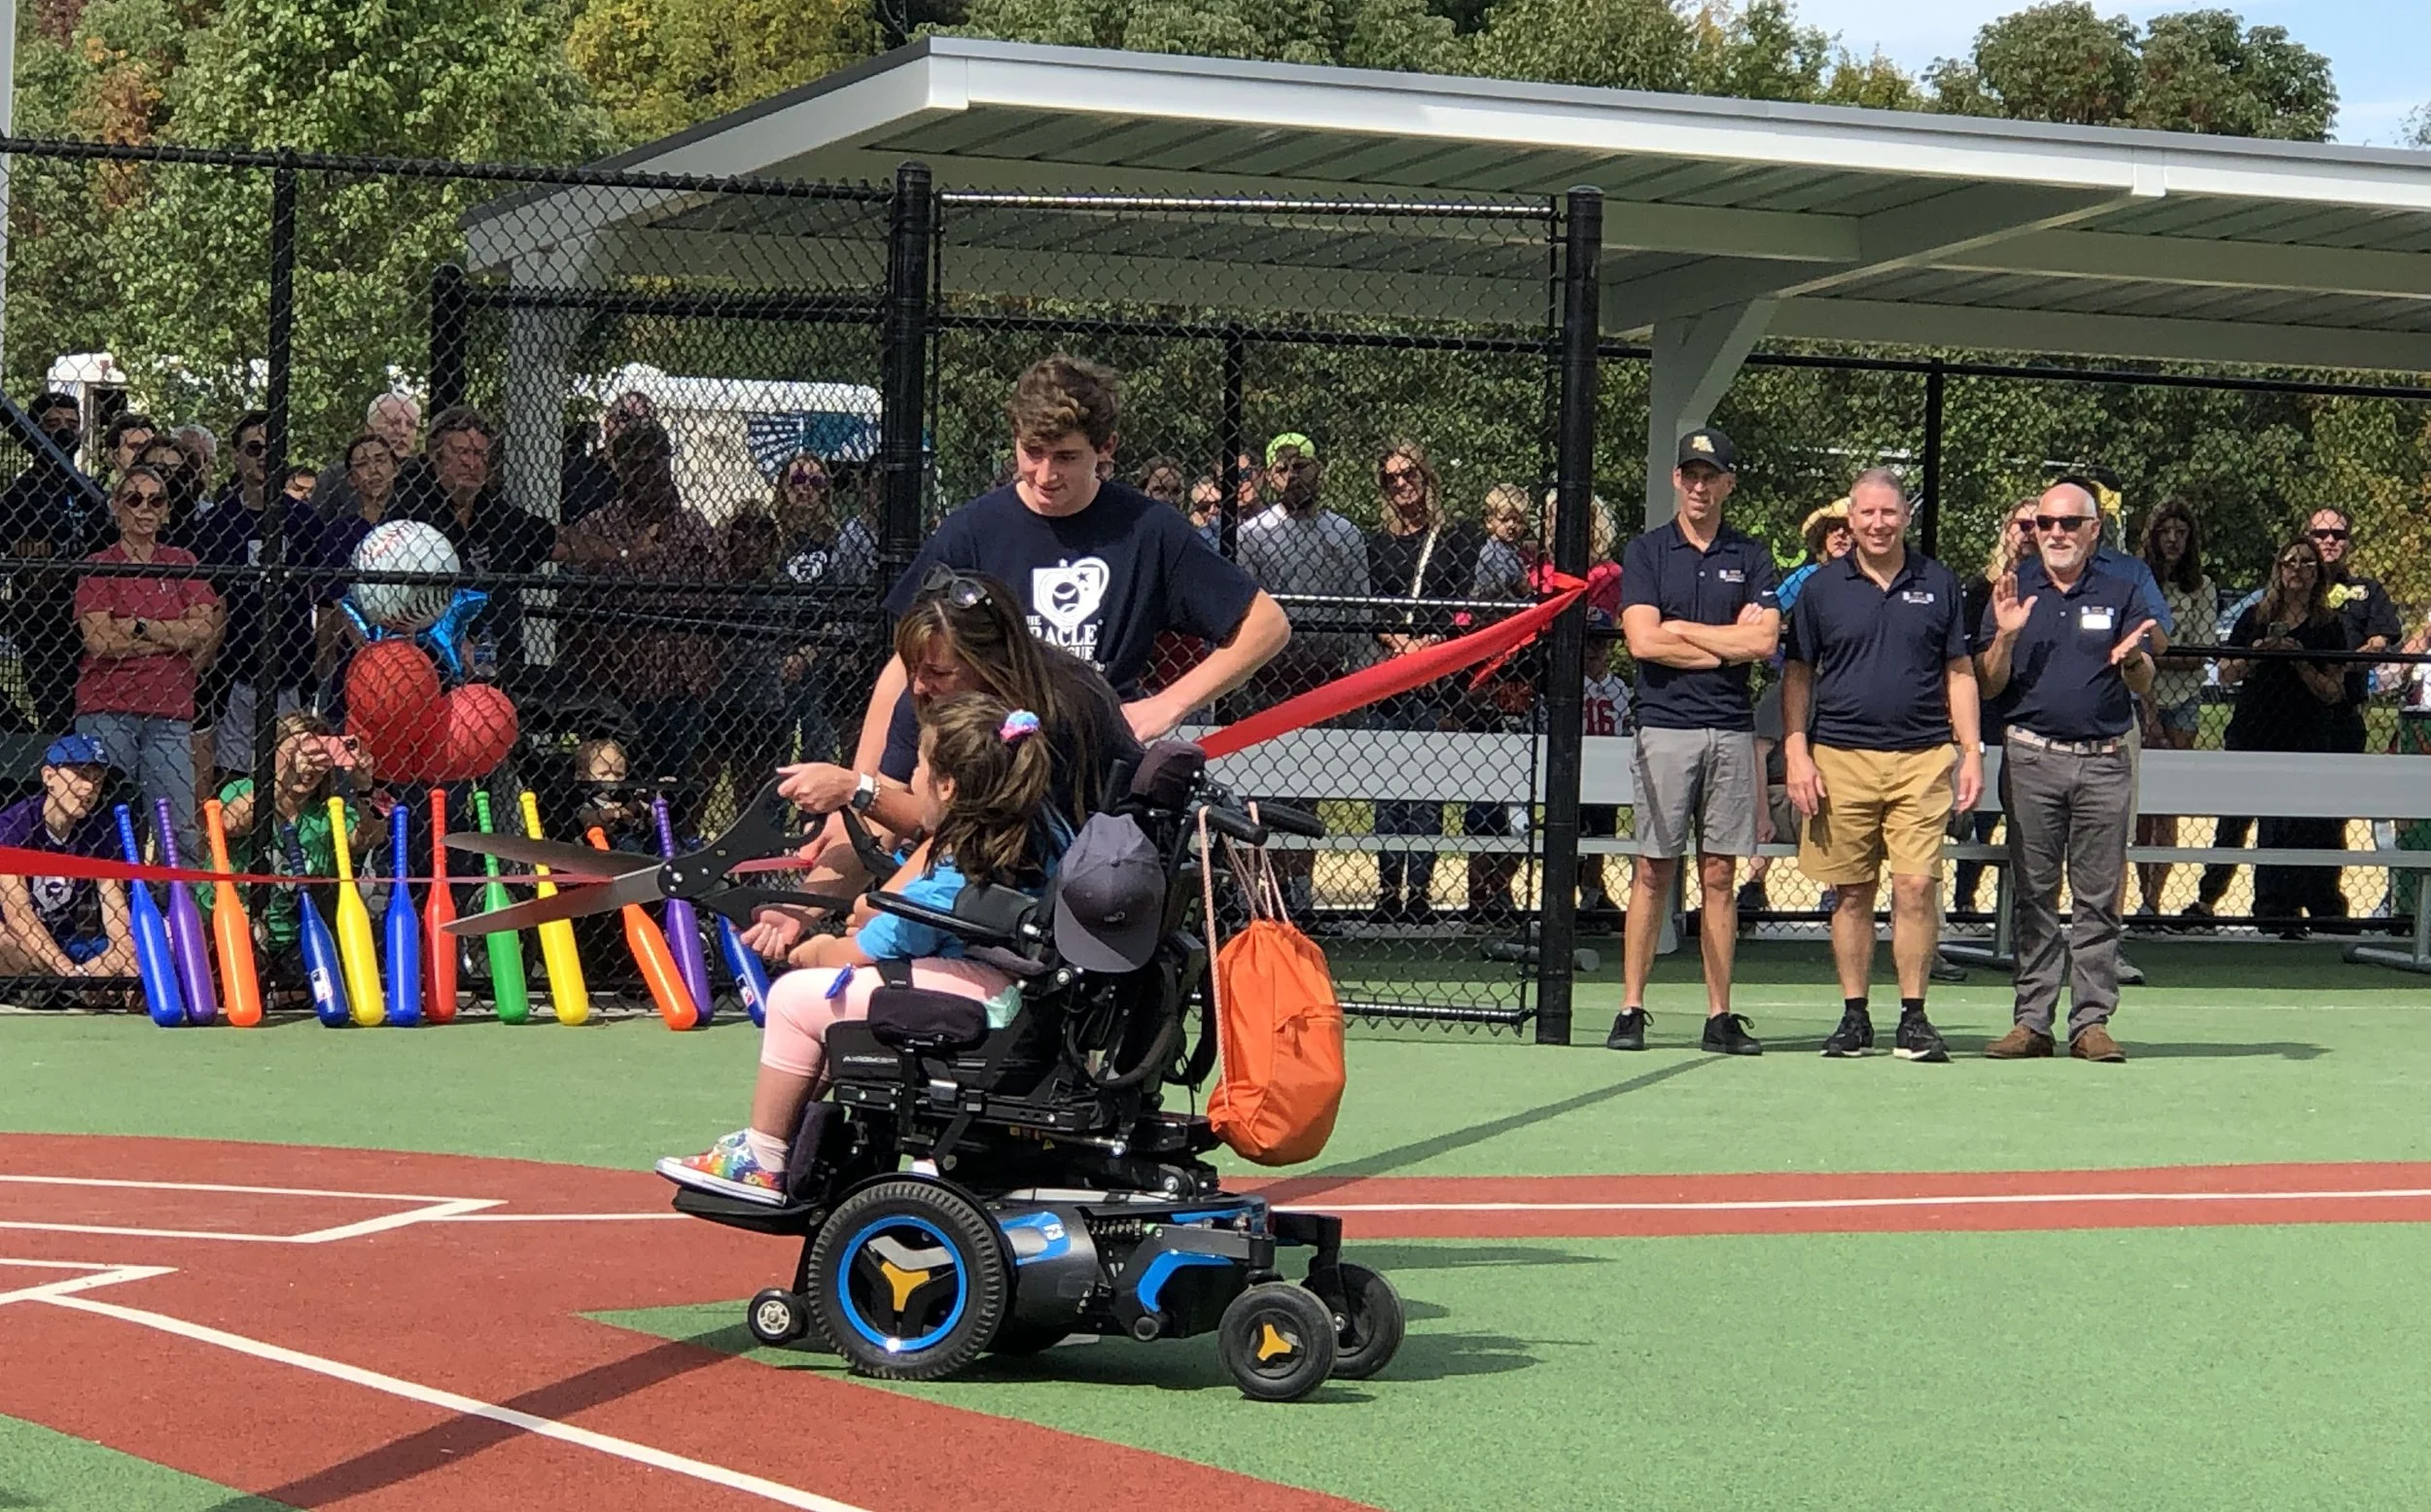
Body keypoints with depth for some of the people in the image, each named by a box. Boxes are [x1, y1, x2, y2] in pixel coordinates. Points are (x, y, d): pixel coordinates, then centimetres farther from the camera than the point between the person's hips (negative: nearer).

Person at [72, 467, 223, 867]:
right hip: (107, 709, -2)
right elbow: (99, 640, -8)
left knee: (179, 826, -3)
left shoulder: (183, 565, 14)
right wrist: (173, 639, -6)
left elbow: (203, 630, 0)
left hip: (170, 711, 2)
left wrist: (138, 627, -7)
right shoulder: (98, 565, 5)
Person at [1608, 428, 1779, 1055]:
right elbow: (1643, 640, -6)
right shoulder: (1647, 552, 6)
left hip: (1732, 729, 2)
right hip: (1665, 726, -2)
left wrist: (1681, 630, -3)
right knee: (1653, 872, -3)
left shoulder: (1751, 557, 11)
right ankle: (1631, 1011, -1)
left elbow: (1765, 641, -3)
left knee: (1720, 874, 3)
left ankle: (1720, 1016, 5)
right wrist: (1728, 645, -4)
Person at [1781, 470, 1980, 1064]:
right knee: (1851, 893, 4)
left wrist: (1971, 752, 4)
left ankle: (1913, 1018, 0)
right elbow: (1798, 676, 10)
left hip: (1922, 758, 0)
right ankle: (1854, 1016, 12)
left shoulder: (1938, 584, 10)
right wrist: (1796, 754, 0)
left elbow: (1960, 674, 12)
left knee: (1916, 887, -7)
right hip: (1841, 758, 0)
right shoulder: (1822, 588, 8)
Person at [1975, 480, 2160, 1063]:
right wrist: (2005, 636, -11)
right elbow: (1989, 685, 7)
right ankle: (2031, 1021, 3)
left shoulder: (2122, 594, 8)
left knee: (2098, 899, 0)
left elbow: (2143, 686, 4)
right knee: (2033, 896, 2)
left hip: (2104, 762, -1)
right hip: (2031, 758, 1)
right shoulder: (2014, 592, 10)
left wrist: (2131, 658, -18)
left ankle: (2092, 1021, 2)